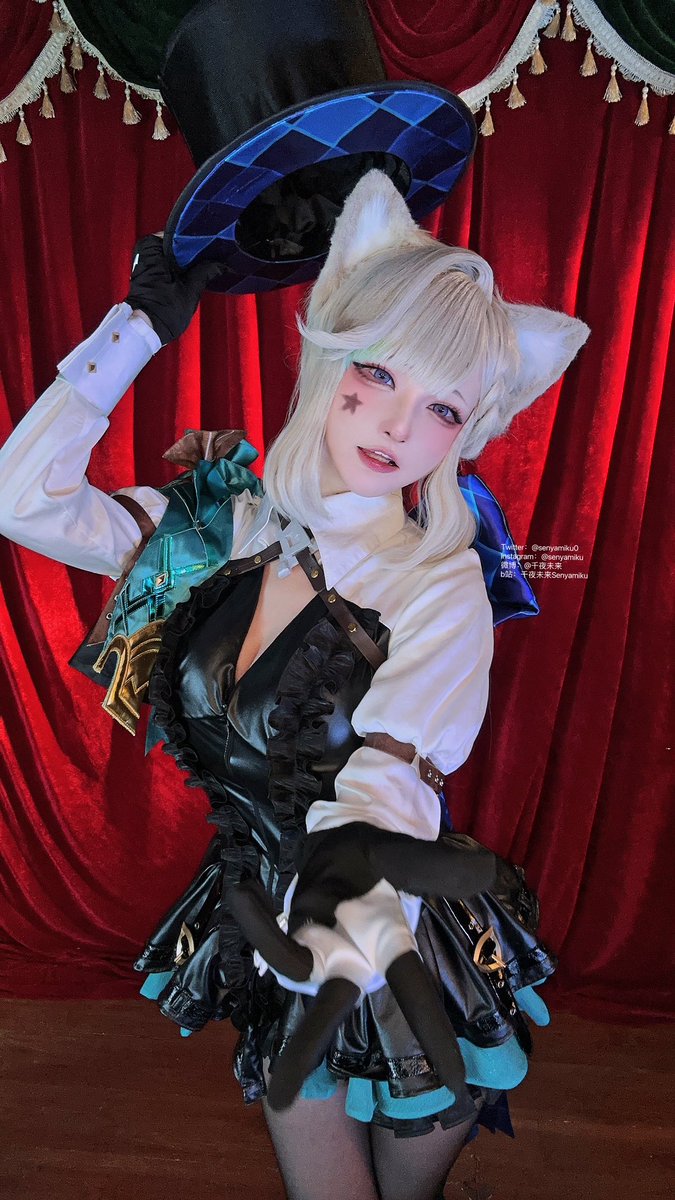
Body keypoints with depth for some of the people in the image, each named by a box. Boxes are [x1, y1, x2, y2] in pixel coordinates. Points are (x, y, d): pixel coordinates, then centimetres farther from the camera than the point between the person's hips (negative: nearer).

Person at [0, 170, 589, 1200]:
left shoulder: (441, 589, -19)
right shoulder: (218, 527, -9)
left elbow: (388, 788, -31)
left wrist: (350, 938, -51)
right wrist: (141, 326, -8)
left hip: (406, 956, -2)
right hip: (269, 937, 3)